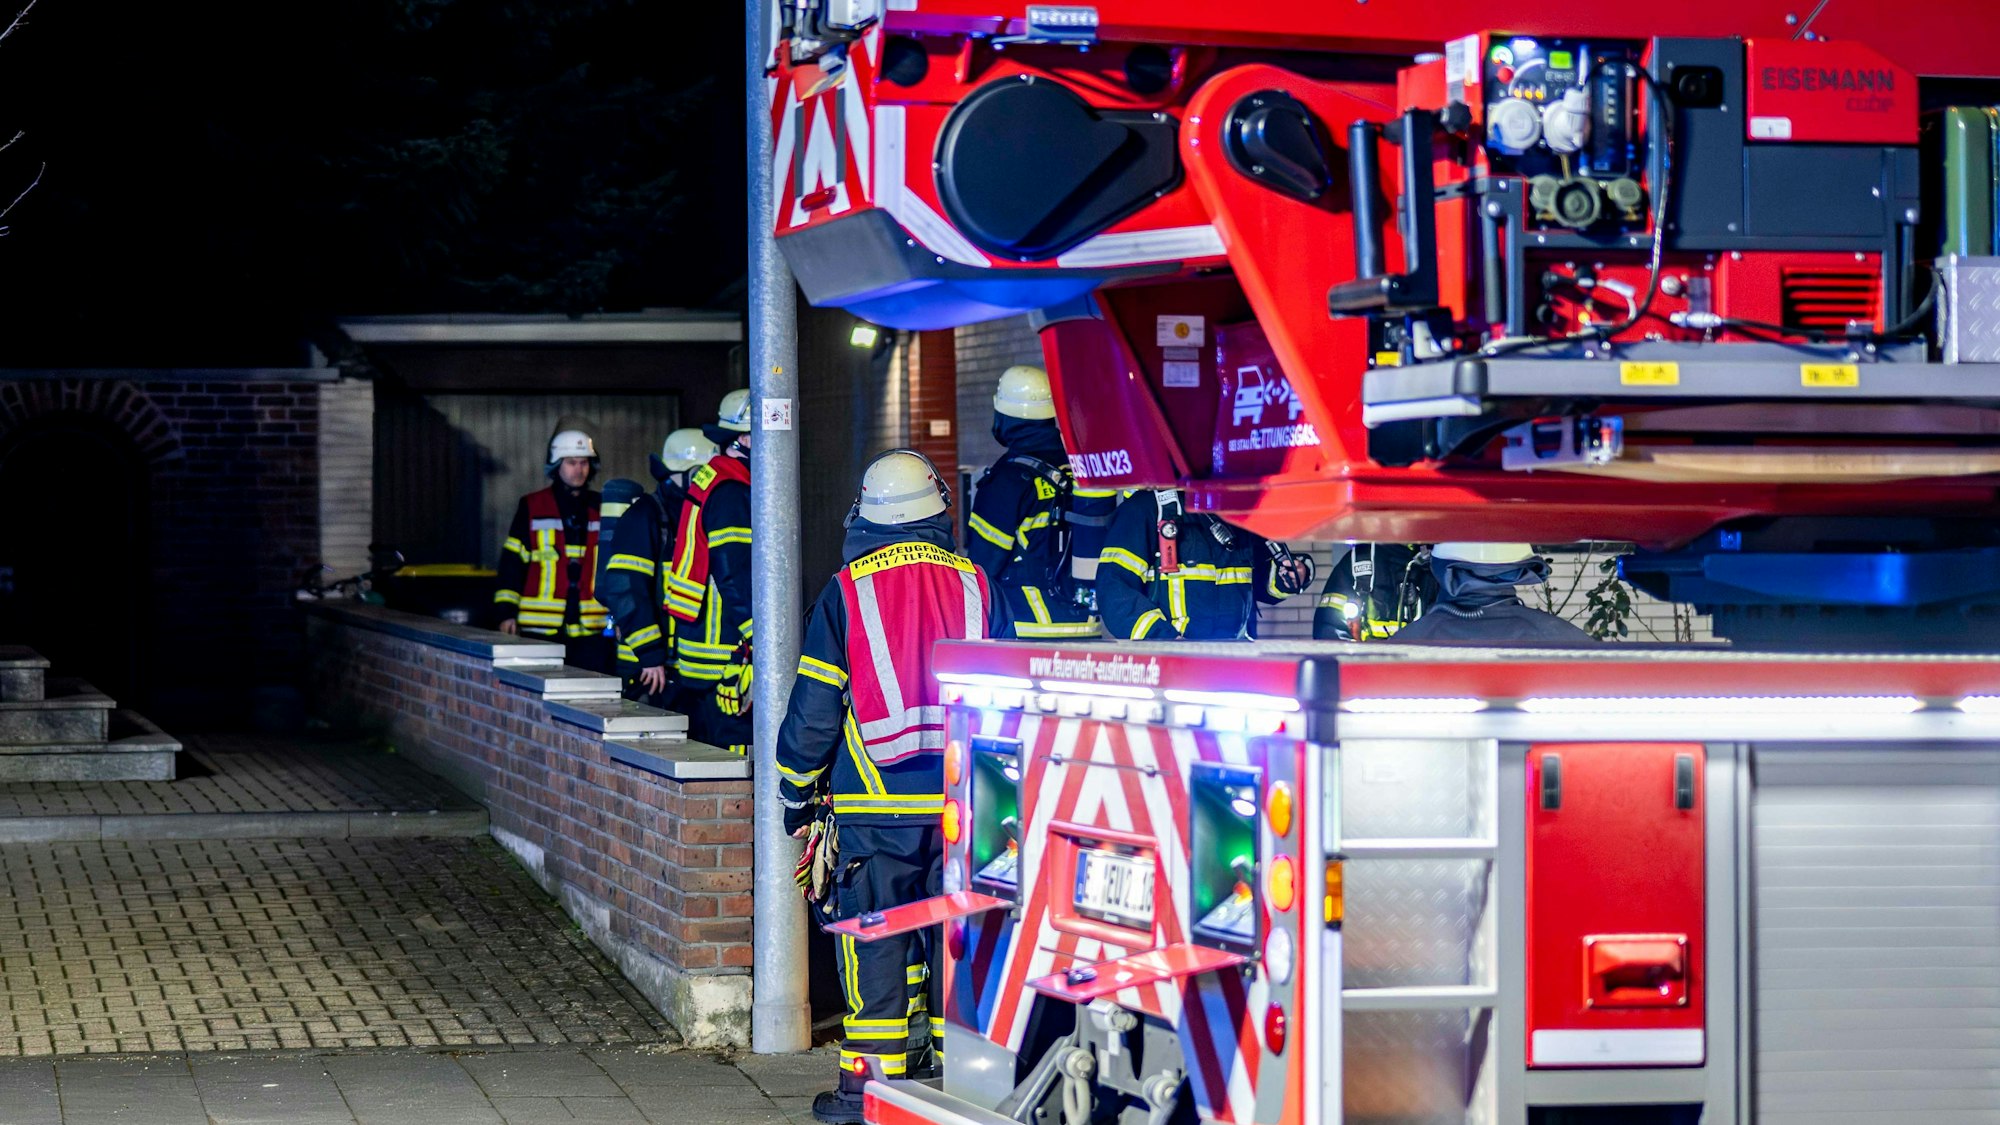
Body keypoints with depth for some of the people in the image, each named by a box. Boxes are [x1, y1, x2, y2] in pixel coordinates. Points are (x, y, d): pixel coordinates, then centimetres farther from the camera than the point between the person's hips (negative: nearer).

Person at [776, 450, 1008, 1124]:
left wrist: (796, 796, 11)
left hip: (876, 807, -3)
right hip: (964, 804, 3)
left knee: (875, 940, 1)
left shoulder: (846, 592, -4)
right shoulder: (976, 586, 4)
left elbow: (814, 711, -1)